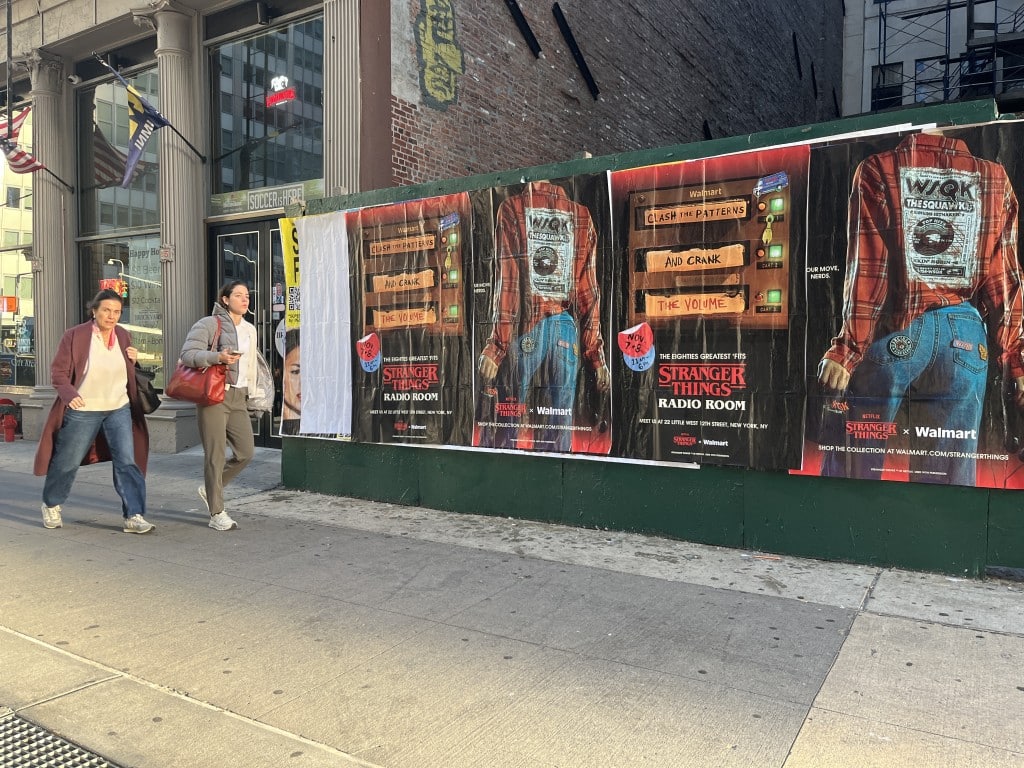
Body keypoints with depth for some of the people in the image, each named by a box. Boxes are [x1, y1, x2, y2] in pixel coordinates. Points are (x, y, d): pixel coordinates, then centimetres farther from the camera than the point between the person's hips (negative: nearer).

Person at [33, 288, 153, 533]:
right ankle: (51, 505, 37)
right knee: (67, 462, 11)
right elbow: (58, 371, -8)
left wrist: (133, 361, -5)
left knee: (127, 461, -8)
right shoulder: (74, 336, -10)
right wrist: (69, 394, -25)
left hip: (119, 409, 3)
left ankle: (134, 516, -6)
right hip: (82, 410, -3)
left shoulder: (123, 336, 5)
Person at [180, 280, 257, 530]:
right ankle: (217, 514, 7)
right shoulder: (209, 324, -4)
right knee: (216, 455, -3)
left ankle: (210, 489, 26)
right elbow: (187, 354, -12)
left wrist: (250, 391, 19)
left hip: (238, 397, 7)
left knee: (246, 452, 3)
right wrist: (217, 357, -24)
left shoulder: (250, 329, 16)